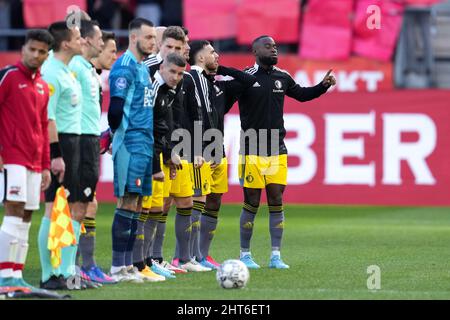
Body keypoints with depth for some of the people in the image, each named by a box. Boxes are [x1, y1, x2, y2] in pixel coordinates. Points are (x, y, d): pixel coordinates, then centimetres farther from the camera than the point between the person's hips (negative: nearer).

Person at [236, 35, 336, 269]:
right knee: (251, 203, 0)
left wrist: (324, 85, 14)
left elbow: (301, 94, 25)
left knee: (276, 202, 2)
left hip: (277, 151, 4)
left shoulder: (282, 78, 9)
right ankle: (245, 255, 11)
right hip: (252, 151, -4)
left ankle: (276, 256, 7)